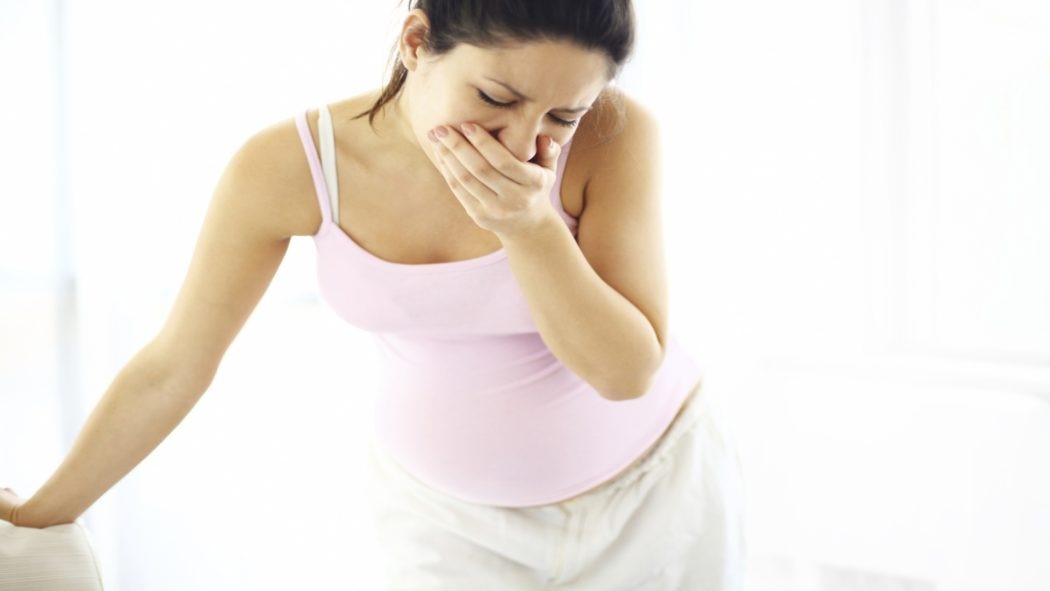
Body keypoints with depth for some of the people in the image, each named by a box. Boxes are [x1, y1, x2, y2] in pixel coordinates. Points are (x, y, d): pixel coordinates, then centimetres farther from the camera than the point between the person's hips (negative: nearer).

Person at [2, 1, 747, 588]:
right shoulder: (288, 167, -23)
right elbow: (171, 368, -11)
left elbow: (628, 370, -23)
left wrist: (529, 225, -37)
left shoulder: (614, 135, -25)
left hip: (654, 486, 0)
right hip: (453, 518, 1)